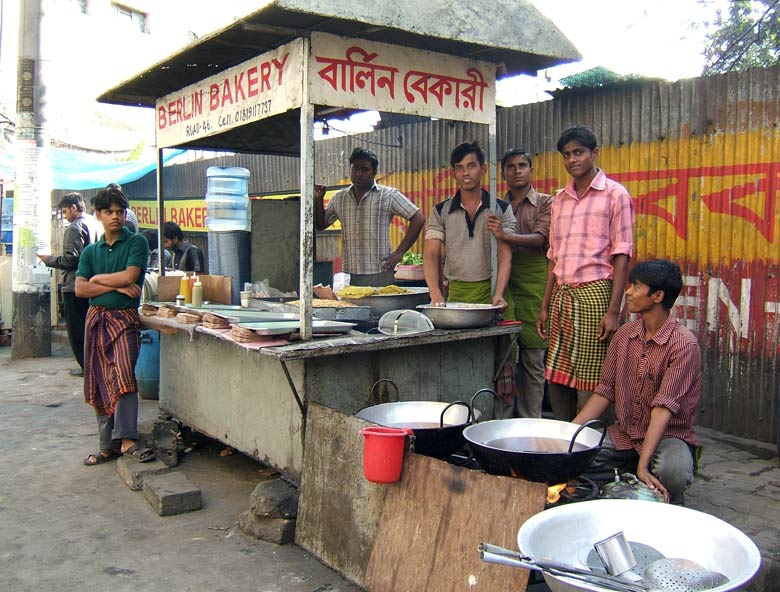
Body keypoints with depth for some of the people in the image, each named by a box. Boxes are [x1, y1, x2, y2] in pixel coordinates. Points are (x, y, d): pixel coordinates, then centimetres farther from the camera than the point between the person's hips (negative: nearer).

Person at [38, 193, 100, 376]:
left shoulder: (75, 228, -14)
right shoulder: (96, 225, 10)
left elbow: (70, 260, -20)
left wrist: (48, 259, -5)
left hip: (75, 287, -8)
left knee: (77, 329, 0)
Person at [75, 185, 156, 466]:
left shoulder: (136, 242, 1)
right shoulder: (90, 251, 13)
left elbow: (129, 276, -13)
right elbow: (80, 289, 1)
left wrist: (98, 278, 1)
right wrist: (116, 285, -10)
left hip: (125, 318, -4)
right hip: (96, 318, 5)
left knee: (123, 376, -20)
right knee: (100, 384, 6)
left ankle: (126, 439, -22)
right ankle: (109, 445, 12)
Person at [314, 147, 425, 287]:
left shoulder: (388, 195, 0)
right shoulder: (339, 198, 12)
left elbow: (418, 218, -1)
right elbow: (321, 225, 23)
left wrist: (399, 252, -5)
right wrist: (318, 199, 6)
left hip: (380, 274, -3)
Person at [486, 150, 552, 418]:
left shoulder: (545, 203, 5)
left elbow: (540, 238, -11)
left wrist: (506, 236, -28)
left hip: (533, 284, -3)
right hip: (504, 284, 3)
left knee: (533, 360, 0)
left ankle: (530, 422, 7)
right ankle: (504, 417, 11)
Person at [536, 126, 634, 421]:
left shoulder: (614, 194, -1)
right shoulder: (560, 199, 16)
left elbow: (621, 256, -7)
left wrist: (613, 311, -14)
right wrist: (545, 306, 14)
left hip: (595, 294, -6)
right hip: (562, 295, 6)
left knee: (589, 386, -4)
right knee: (556, 382, 7)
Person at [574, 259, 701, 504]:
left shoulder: (683, 343, -16)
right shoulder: (625, 334, 4)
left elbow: (664, 407, -24)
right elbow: (605, 391, 6)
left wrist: (643, 465, -31)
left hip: (669, 435, -5)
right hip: (624, 435, 5)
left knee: (672, 472, -37)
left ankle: (668, 508, -1)